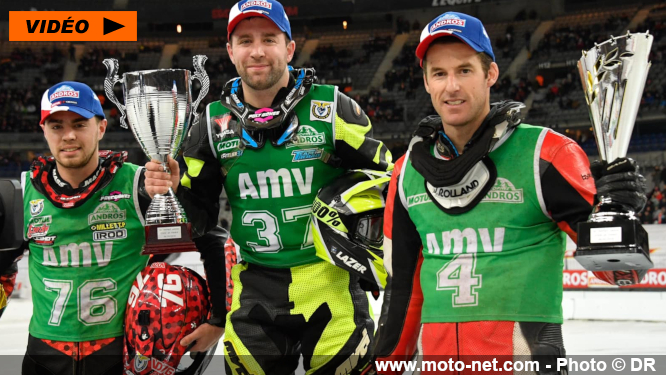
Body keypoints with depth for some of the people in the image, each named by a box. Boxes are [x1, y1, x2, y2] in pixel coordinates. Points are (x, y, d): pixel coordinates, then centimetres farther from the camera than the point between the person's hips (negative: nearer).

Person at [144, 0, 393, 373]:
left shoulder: (332, 109, -4)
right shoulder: (215, 123, 5)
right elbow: (199, 218, 11)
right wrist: (170, 191, -10)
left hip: (330, 286, -2)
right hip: (253, 296, 3)